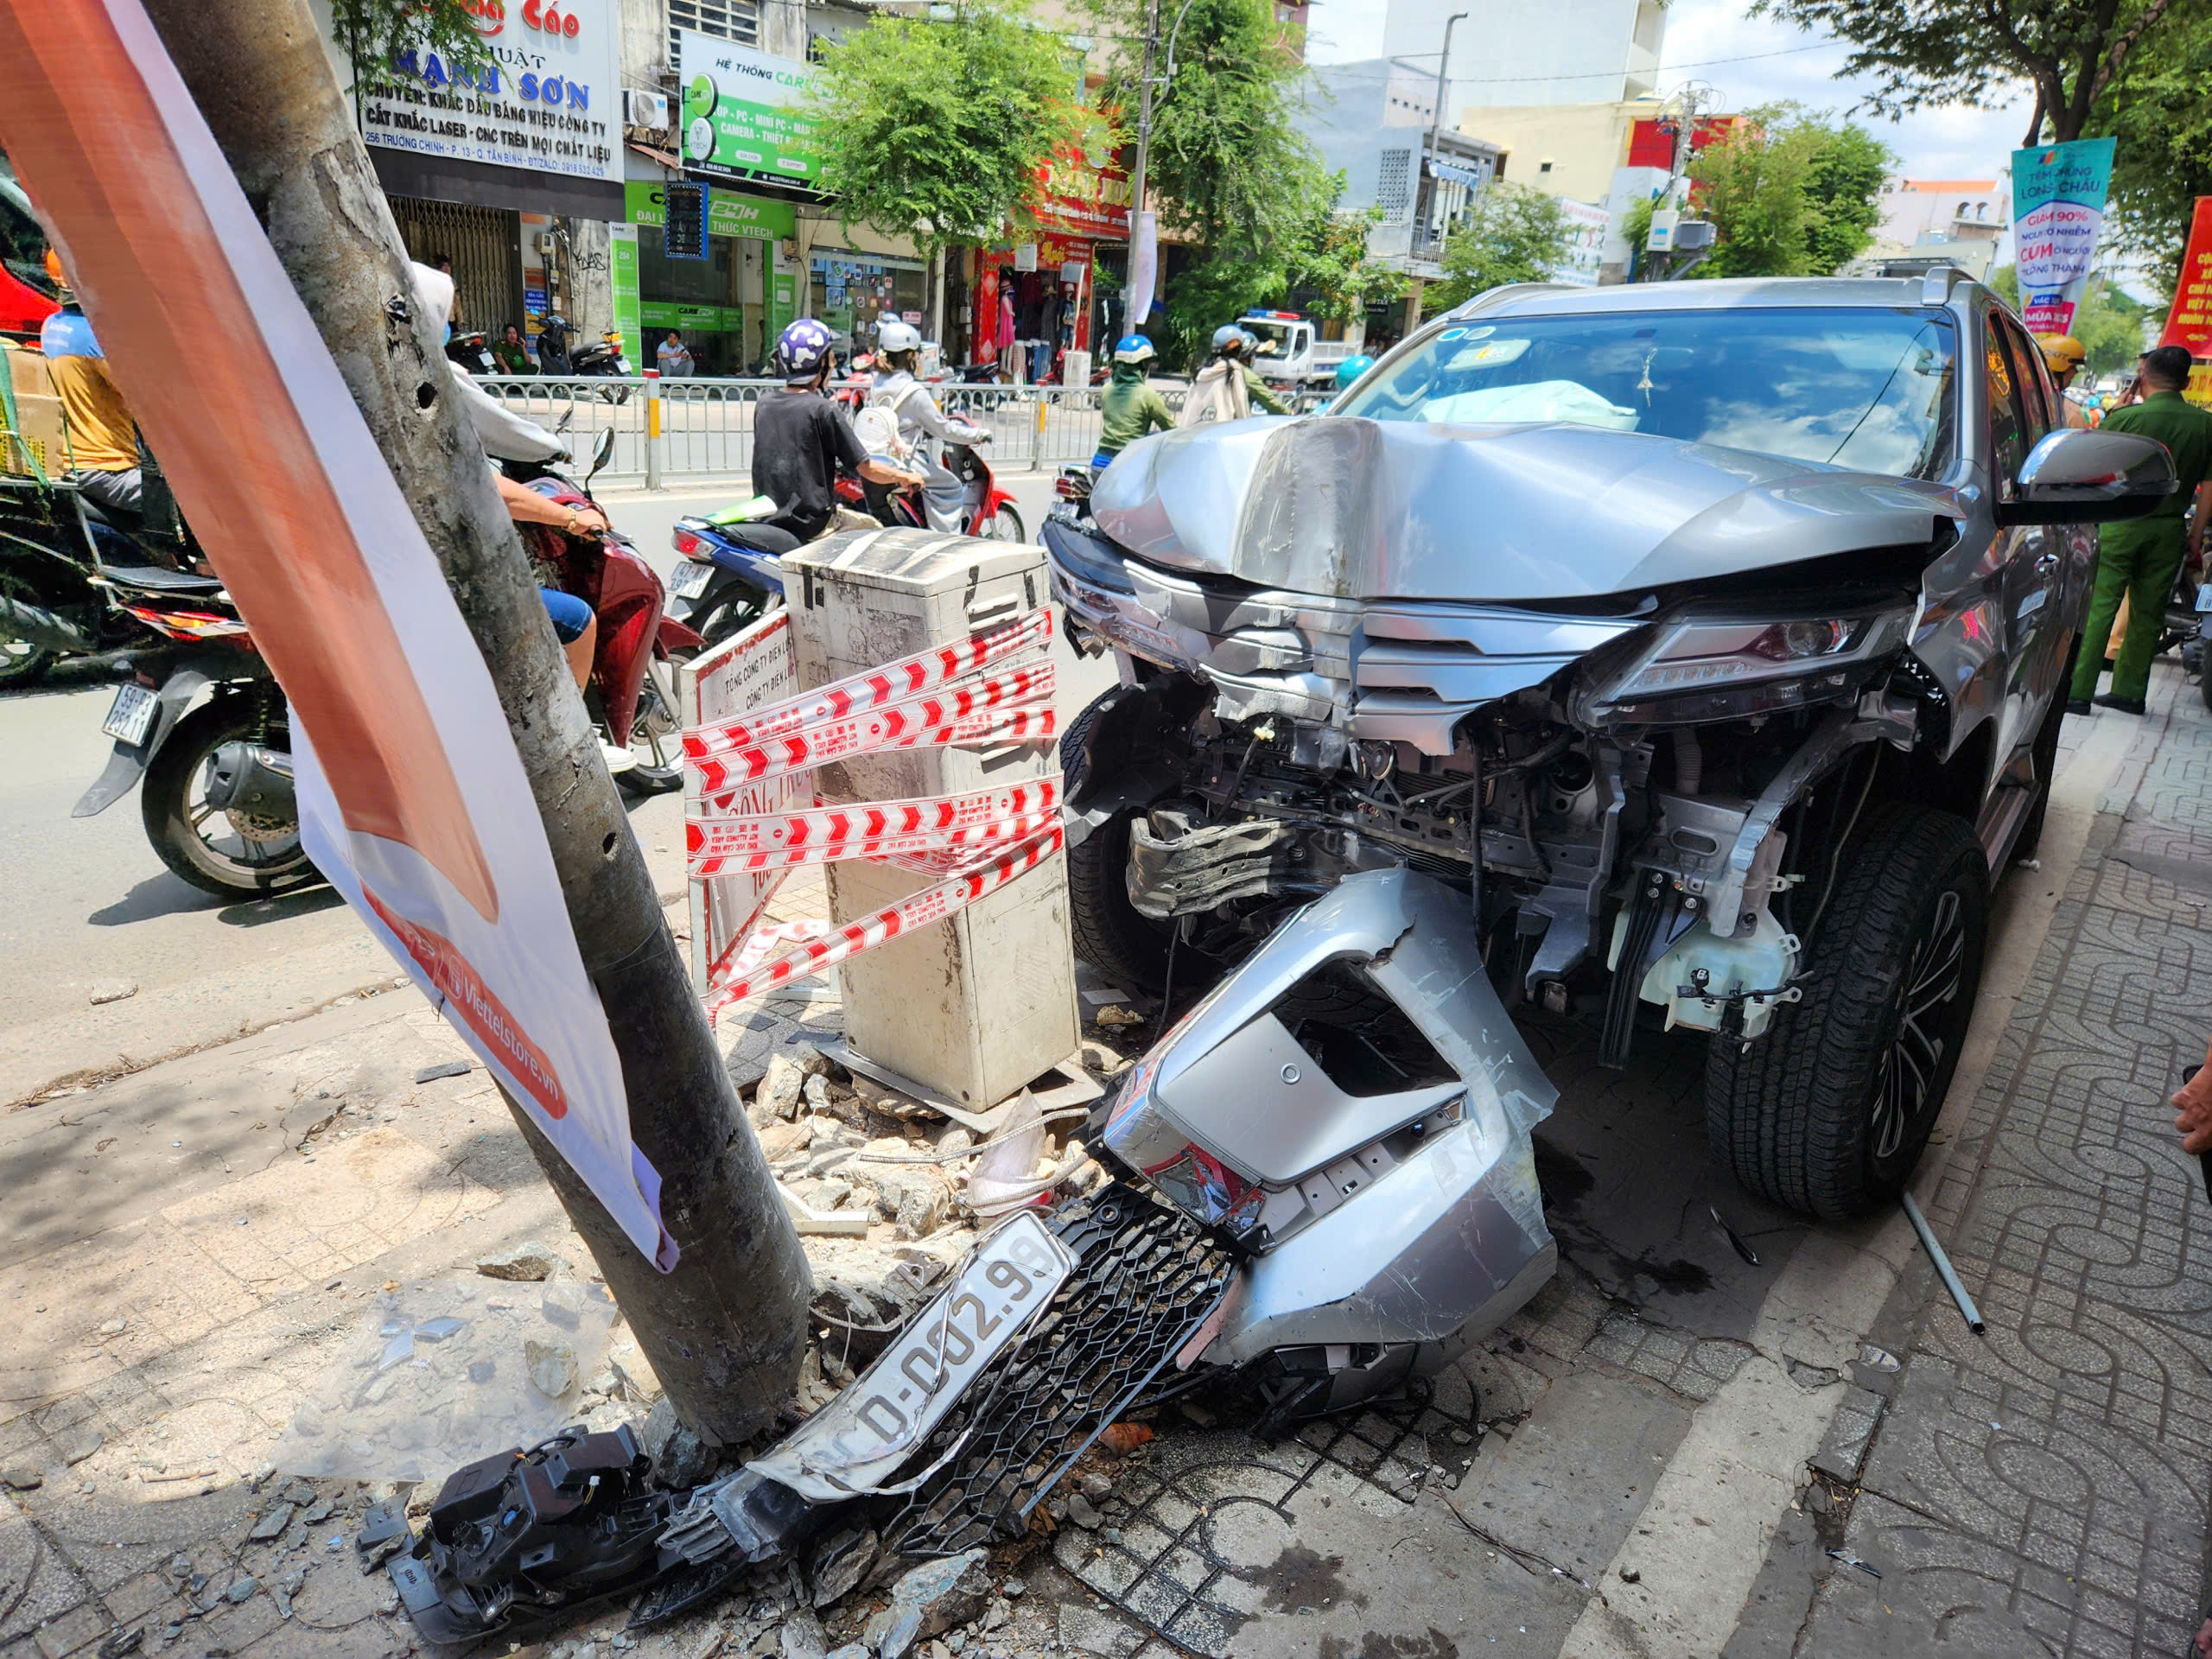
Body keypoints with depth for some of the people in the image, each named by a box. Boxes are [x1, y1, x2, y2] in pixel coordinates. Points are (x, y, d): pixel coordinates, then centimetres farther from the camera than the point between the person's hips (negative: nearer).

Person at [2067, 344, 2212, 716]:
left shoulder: (2125, 417, -10)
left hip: (2121, 522, -4)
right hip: (2169, 528, 4)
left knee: (2098, 607, -4)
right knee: (2148, 613, 11)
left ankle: (2078, 690, -9)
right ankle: (2129, 691, 18)